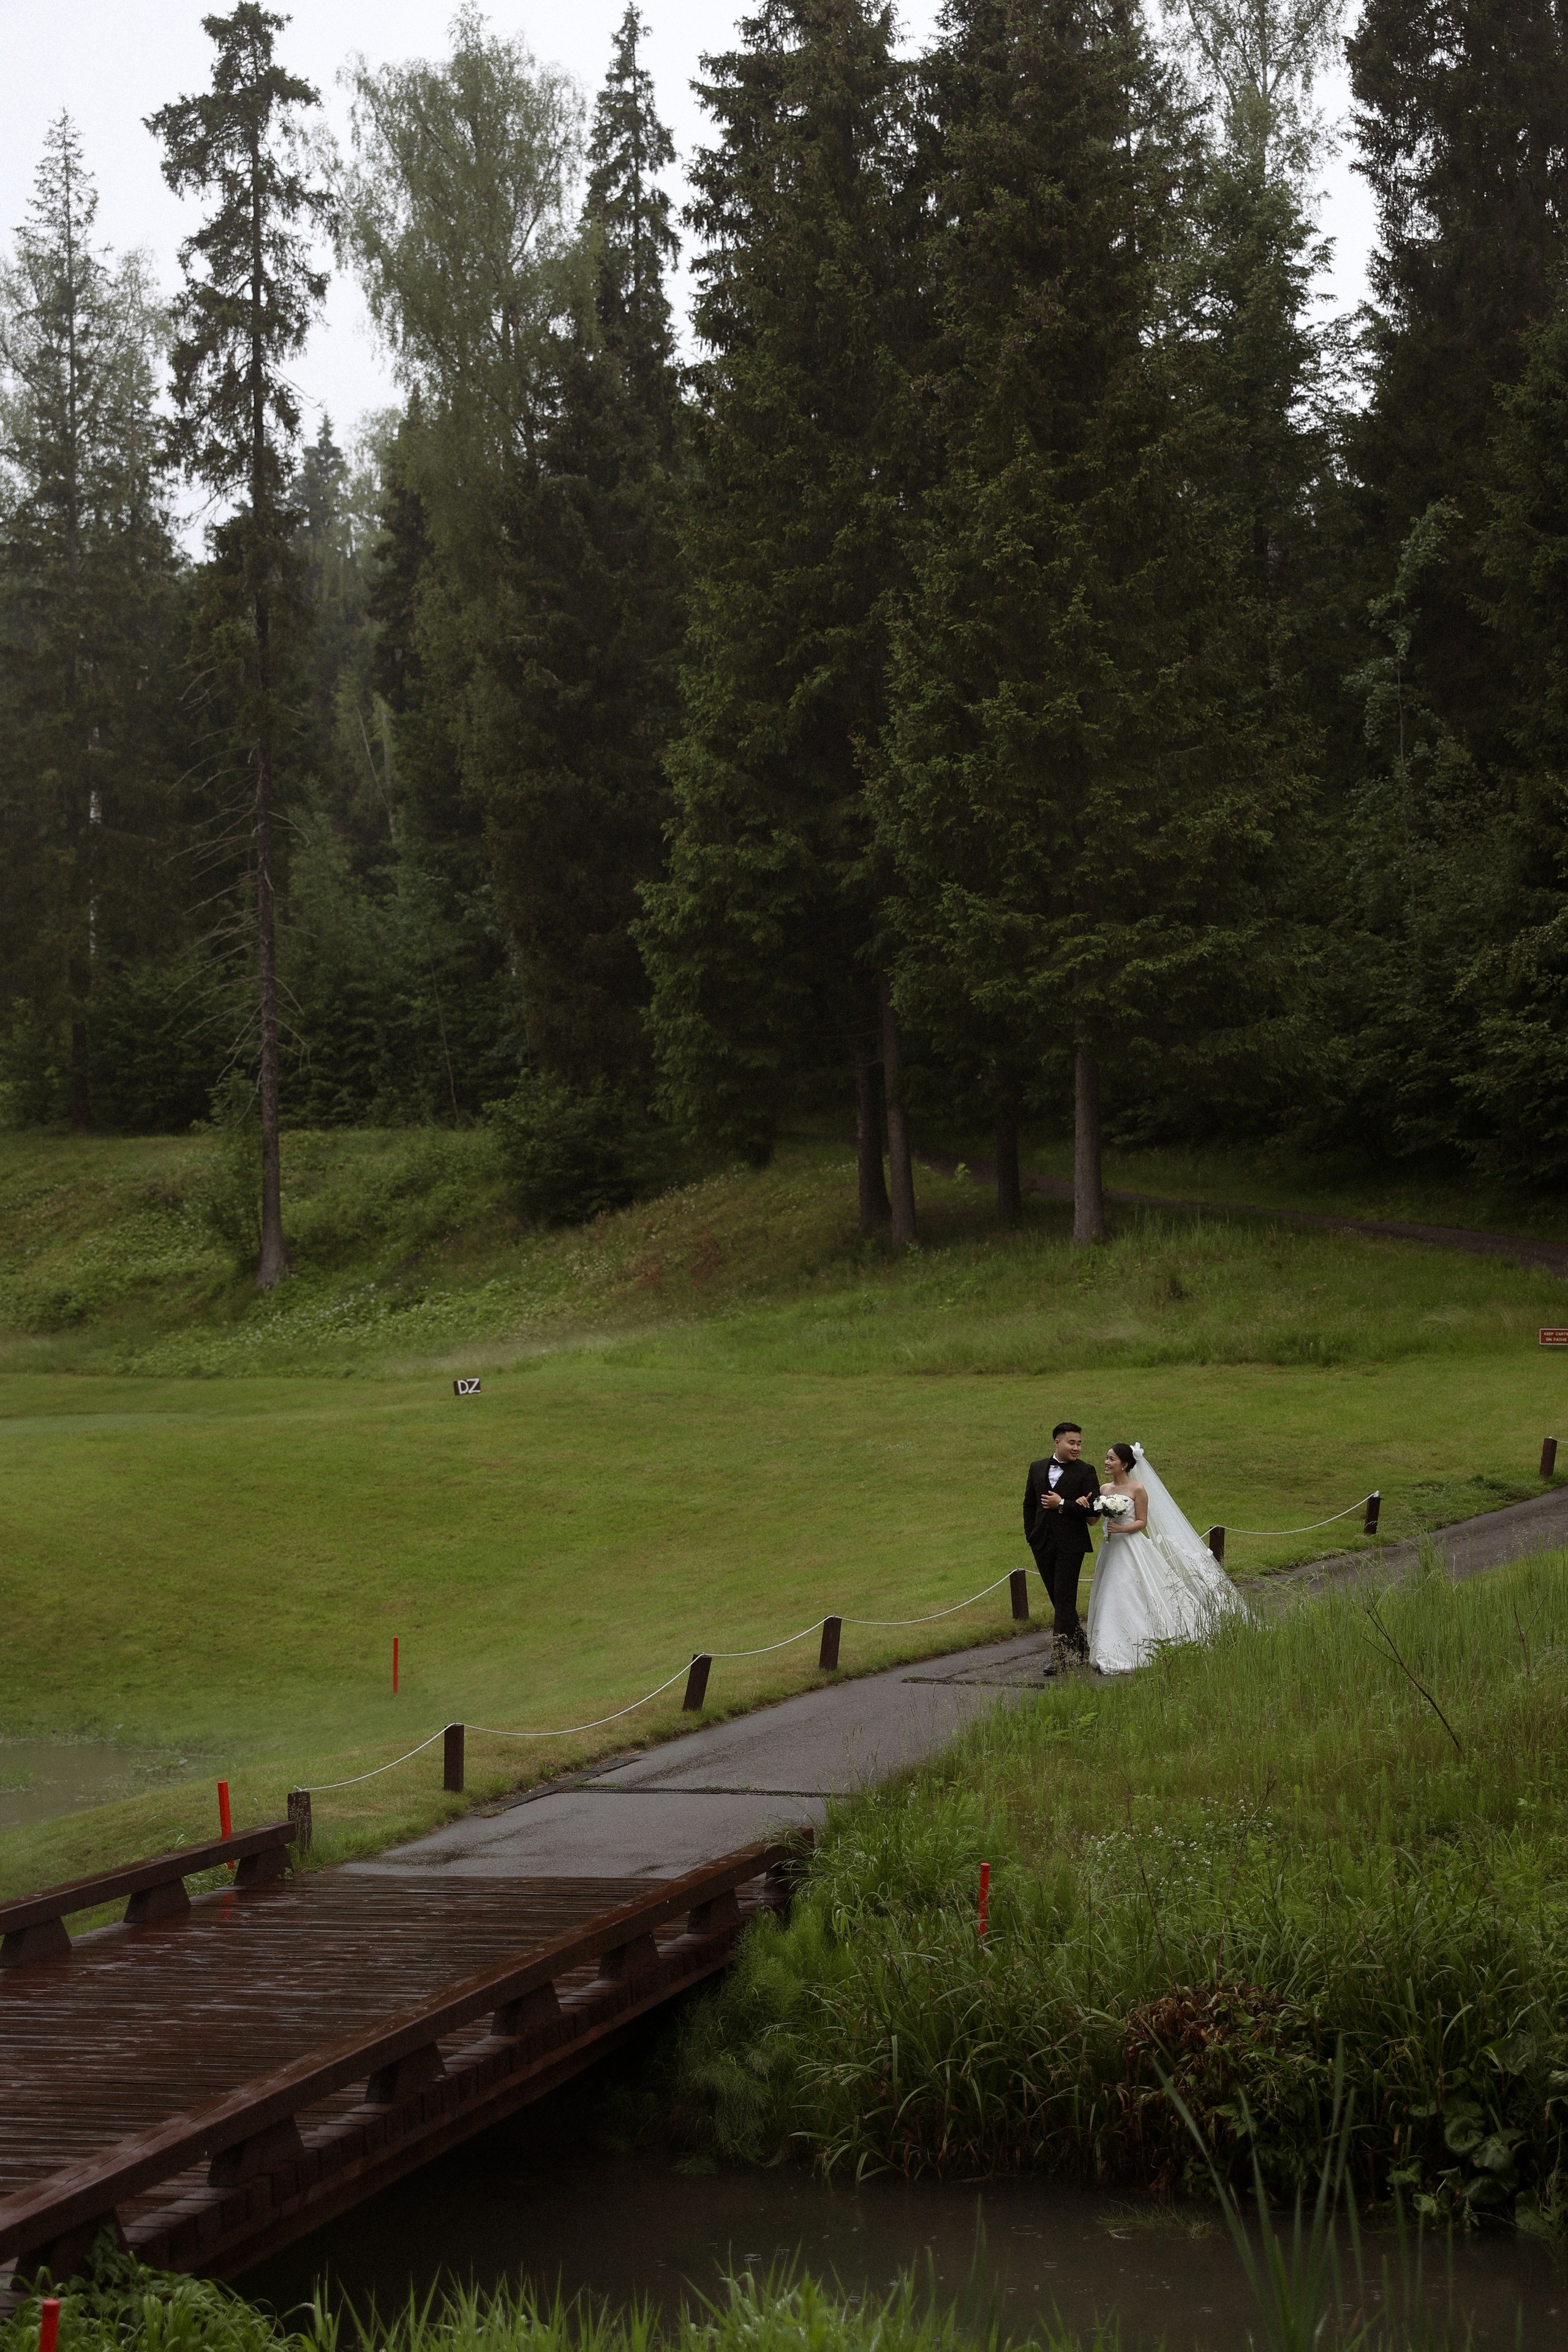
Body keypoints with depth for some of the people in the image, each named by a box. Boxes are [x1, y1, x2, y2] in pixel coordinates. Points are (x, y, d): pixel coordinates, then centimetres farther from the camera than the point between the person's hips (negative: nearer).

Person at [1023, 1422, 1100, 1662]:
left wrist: (1062, 1505, -15)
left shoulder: (1085, 1472, -2)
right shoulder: (1037, 1469, 11)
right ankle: (1078, 1646, 25)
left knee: (1064, 1599, -8)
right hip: (1043, 1544, 5)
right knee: (1058, 1599, 11)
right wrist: (1030, 1535, 8)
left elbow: (1094, 1509, -11)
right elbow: (1029, 1504, 17)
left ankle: (1060, 1655, -10)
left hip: (1071, 1545, -5)